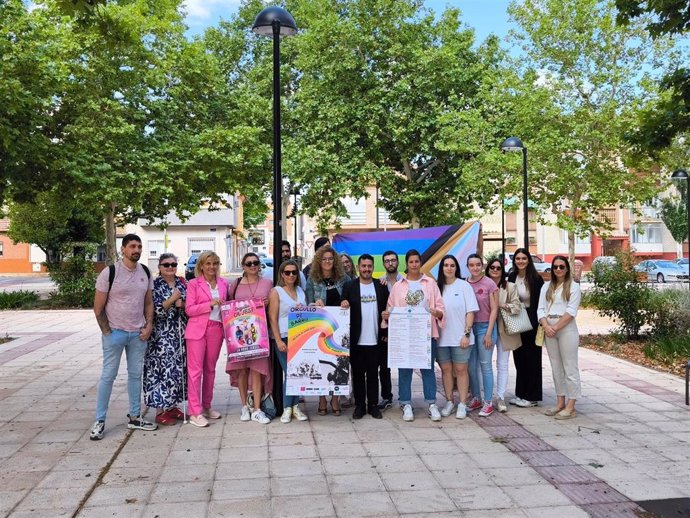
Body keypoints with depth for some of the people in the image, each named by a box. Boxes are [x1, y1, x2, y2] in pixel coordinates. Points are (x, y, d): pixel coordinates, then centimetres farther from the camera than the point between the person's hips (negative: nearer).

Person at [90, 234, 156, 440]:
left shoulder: (146, 272, 4)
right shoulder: (109, 273, -10)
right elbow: (98, 307, -7)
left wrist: (148, 326, 0)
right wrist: (107, 332, -9)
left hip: (138, 333, 5)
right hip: (115, 332, -4)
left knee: (135, 374, 11)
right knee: (108, 375, 1)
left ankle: (135, 417, 22)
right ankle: (99, 421, 11)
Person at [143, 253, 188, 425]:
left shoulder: (182, 283, 10)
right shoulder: (154, 285, -6)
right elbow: (156, 310, -13)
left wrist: (182, 304, -8)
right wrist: (172, 299, -19)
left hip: (180, 335, 6)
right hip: (162, 336, -6)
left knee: (178, 371, 9)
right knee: (163, 371, -5)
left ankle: (172, 406, 21)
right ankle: (160, 411, 4)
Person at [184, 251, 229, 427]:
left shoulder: (223, 283, 11)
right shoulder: (193, 284, -1)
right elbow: (189, 310, -7)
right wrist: (210, 304, -17)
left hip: (216, 330, 5)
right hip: (197, 330, -4)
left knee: (210, 369, 12)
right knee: (195, 369, -5)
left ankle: (206, 406, 24)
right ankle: (195, 412, -2)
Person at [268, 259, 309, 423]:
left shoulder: (301, 291, 13)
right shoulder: (276, 292, -2)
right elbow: (272, 318, -7)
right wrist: (279, 341, -12)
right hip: (284, 338, -4)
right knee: (289, 372, -5)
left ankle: (295, 406, 16)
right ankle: (287, 408, 9)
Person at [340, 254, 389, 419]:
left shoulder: (381, 287, 5)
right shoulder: (349, 286, 1)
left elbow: (387, 310, 7)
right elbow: (343, 309, 0)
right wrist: (344, 304, -21)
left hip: (375, 340, 1)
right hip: (356, 340, -1)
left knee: (373, 374, 8)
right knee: (358, 374, 7)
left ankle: (373, 405, 17)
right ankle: (359, 405, 16)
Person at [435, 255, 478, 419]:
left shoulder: (464, 285, -2)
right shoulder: (436, 287, 6)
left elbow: (470, 312, -4)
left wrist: (466, 334, -10)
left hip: (460, 337, -3)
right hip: (442, 337, 3)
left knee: (461, 370, 4)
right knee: (445, 369, 10)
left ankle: (462, 404, 12)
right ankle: (449, 402, 23)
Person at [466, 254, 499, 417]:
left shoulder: (490, 284, -6)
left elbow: (494, 310, -5)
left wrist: (489, 333, -10)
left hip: (485, 326, -3)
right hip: (469, 327, 4)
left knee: (485, 365, 0)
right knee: (471, 366, 8)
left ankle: (488, 402, 9)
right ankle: (476, 398, 23)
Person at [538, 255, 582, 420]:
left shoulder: (573, 286, -1)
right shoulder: (546, 286, 13)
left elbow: (571, 311, -10)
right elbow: (540, 309, 6)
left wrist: (556, 328, -15)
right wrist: (546, 326, -11)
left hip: (566, 330, -5)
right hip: (549, 330, 5)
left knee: (570, 368, -2)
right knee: (556, 368, 11)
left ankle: (570, 407, 1)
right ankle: (560, 403, 19)